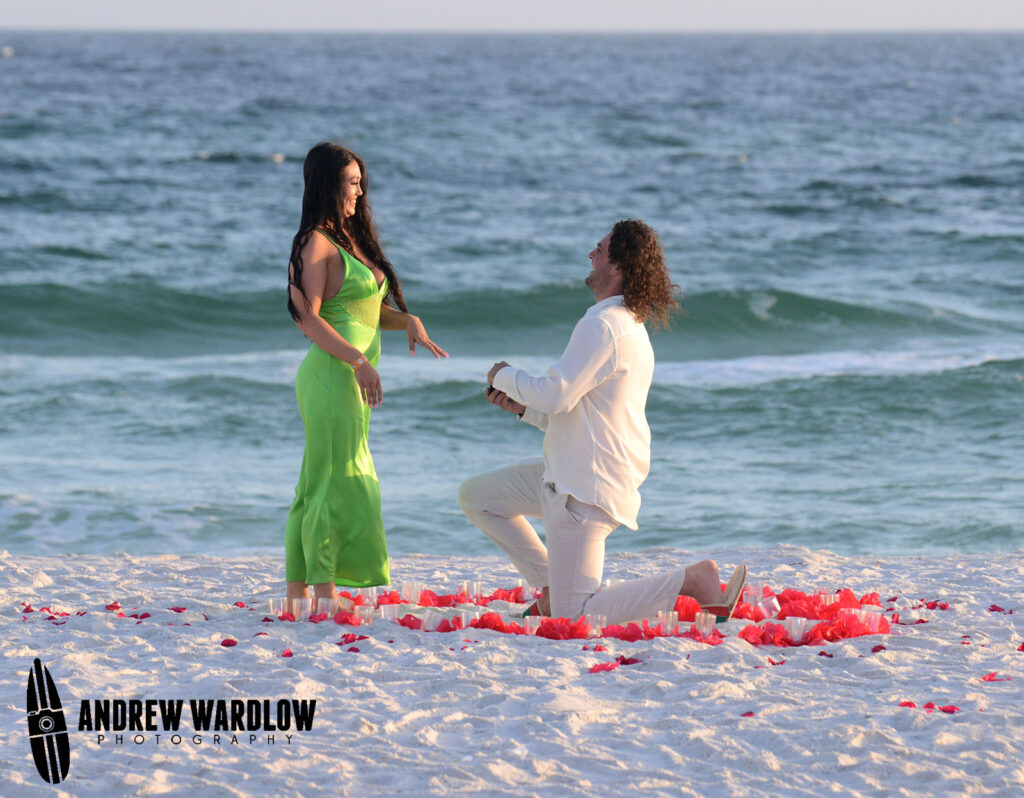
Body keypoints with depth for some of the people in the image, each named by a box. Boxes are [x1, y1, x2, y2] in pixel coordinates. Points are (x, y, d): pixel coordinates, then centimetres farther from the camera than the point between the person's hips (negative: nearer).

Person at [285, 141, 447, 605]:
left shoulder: (352, 239, 18)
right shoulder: (317, 243, -9)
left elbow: (369, 309, 23)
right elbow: (308, 318, -15)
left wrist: (407, 320, 4)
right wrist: (358, 361, -22)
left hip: (352, 377, 9)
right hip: (331, 374, -9)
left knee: (320, 485, 9)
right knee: (339, 481, -11)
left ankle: (298, 592, 11)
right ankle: (324, 593, -12)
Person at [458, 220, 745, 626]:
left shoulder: (603, 326, -19)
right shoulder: (632, 327, 14)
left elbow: (556, 395, -25)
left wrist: (505, 376, -6)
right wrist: (523, 406, 16)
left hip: (586, 486, -10)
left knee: (574, 618, -12)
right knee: (475, 496, 22)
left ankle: (695, 580, -12)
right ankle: (553, 584, 16)